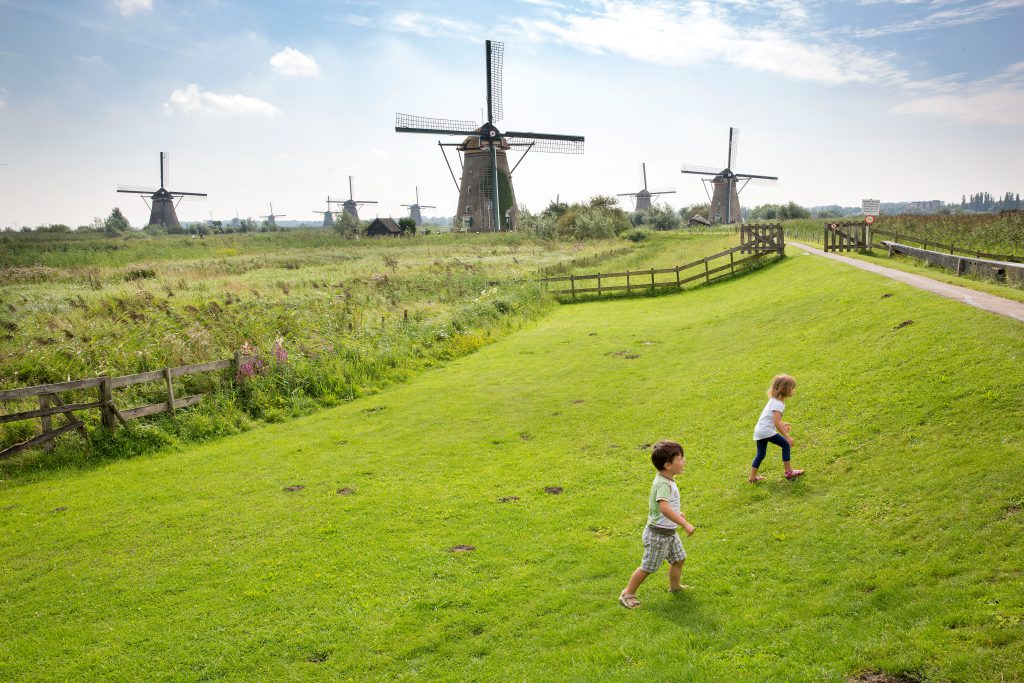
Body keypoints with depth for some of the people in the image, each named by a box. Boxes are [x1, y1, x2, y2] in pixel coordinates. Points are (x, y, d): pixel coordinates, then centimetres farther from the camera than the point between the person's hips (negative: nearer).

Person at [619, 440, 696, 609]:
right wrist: (685, 524, -45)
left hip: (669, 532, 9)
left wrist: (676, 514, 24)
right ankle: (628, 594, 17)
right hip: (658, 534, -9)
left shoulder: (666, 480, 4)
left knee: (679, 558, 21)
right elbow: (664, 507, -44)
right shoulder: (663, 484, -29)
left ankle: (674, 586, 42)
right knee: (648, 567, 3)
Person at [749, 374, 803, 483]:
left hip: (758, 431, 9)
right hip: (766, 430, -9)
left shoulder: (773, 400, 13)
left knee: (760, 454, 15)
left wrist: (782, 424, 37)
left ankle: (752, 477, 18)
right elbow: (776, 422, -24)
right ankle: (789, 471, 4)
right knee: (786, 444, -1)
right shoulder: (778, 404, -17)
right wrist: (787, 436, -23)